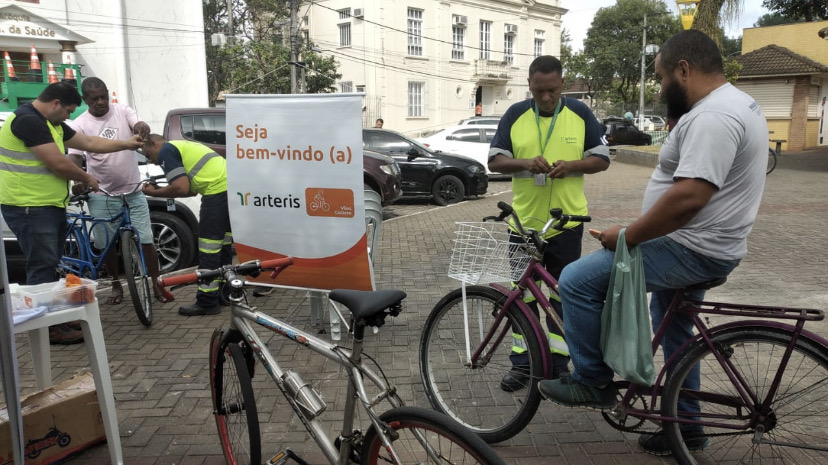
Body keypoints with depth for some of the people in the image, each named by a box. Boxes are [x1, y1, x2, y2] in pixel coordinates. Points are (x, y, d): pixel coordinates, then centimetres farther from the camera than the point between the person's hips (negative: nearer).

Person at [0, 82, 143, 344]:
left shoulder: (51, 124, 14)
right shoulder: (28, 120, -18)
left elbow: (88, 142, 21)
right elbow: (58, 164, -20)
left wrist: (126, 144, 19)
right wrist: (87, 179, -4)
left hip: (50, 206, 10)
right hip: (29, 208, -10)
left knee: (50, 265, 17)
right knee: (42, 267, -5)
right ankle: (47, 329, 2)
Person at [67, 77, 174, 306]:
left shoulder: (123, 111, 1)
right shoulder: (79, 125, -4)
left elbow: (139, 126, -16)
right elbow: (74, 158, -8)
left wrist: (142, 127, -42)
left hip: (133, 191, 0)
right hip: (102, 195, 0)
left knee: (146, 240, 0)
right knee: (108, 244, 10)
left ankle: (156, 285, 11)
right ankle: (116, 285, 27)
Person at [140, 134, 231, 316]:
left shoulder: (166, 151, 1)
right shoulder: (183, 146, 29)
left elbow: (181, 188, -10)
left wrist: (154, 193, 5)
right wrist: (161, 190, 20)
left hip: (218, 191, -10)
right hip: (231, 186, 10)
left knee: (208, 250, -1)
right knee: (223, 247, 18)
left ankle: (207, 303, 5)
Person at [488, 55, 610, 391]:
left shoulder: (580, 113, 1)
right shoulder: (515, 115, 1)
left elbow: (602, 159, 3)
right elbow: (495, 161, 1)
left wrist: (571, 166, -17)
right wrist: (527, 163, -18)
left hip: (567, 221, 0)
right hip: (524, 221, 1)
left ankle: (559, 362, 22)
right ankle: (521, 363, 19)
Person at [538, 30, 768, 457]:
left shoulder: (711, 117, -23)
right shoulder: (736, 103, 13)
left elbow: (688, 198, -33)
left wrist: (627, 236, -21)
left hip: (691, 252, -11)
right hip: (703, 246, 11)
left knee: (576, 281, -12)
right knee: (673, 330, 24)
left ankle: (593, 384, 4)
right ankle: (686, 429, 38)